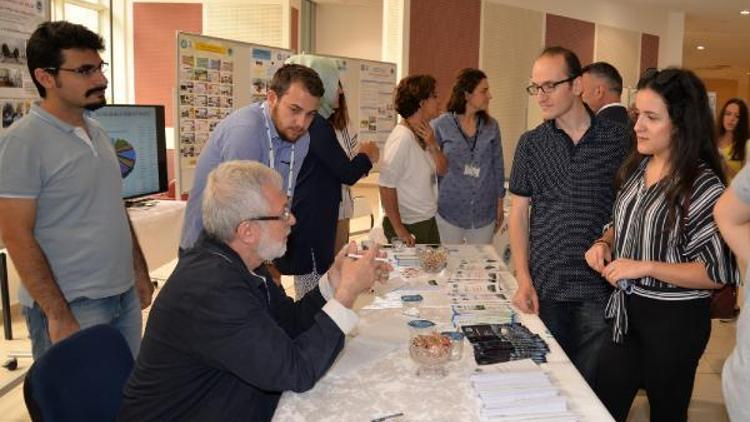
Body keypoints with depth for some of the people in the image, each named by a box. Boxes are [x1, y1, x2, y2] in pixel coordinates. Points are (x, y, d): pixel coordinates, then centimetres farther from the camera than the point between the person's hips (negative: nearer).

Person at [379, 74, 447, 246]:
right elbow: (386, 186, -22)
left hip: (428, 220, 8)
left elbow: (442, 170, 8)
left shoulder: (426, 133, 5)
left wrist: (433, 146, -11)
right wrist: (399, 229, -19)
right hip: (408, 226, -8)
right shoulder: (402, 137, -21)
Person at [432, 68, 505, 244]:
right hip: (449, 211, -2)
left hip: (484, 212, 3)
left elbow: (498, 166, 10)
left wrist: (500, 203, 11)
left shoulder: (491, 126, 3)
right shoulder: (440, 125, -6)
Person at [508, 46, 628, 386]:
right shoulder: (531, 144, 3)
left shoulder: (617, 139, 0)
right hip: (545, 284, 1)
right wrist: (523, 279, -3)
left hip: (599, 285, -1)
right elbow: (519, 211, 4)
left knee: (590, 382, 9)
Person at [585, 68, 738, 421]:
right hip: (627, 311, 6)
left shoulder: (702, 186, -18)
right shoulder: (636, 166, 2)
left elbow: (719, 273, -17)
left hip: (675, 321, -6)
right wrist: (605, 243, -3)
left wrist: (645, 267, -24)